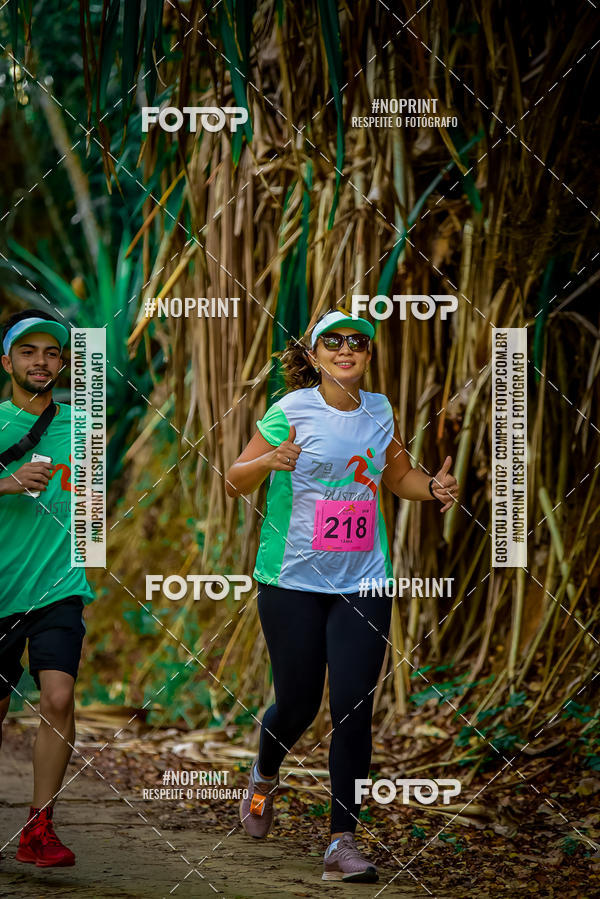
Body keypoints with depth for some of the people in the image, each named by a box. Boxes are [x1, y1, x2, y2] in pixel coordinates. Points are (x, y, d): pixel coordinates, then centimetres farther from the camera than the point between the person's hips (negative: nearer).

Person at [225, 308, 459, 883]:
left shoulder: (380, 411, 6)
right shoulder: (291, 411, -6)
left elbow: (398, 475, 23)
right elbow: (234, 483, -2)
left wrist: (434, 487, 1)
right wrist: (270, 460, -22)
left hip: (363, 583, 3)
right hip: (293, 579, -3)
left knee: (354, 710, -5)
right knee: (298, 701, 5)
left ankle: (342, 842, 1)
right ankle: (264, 776, 40)